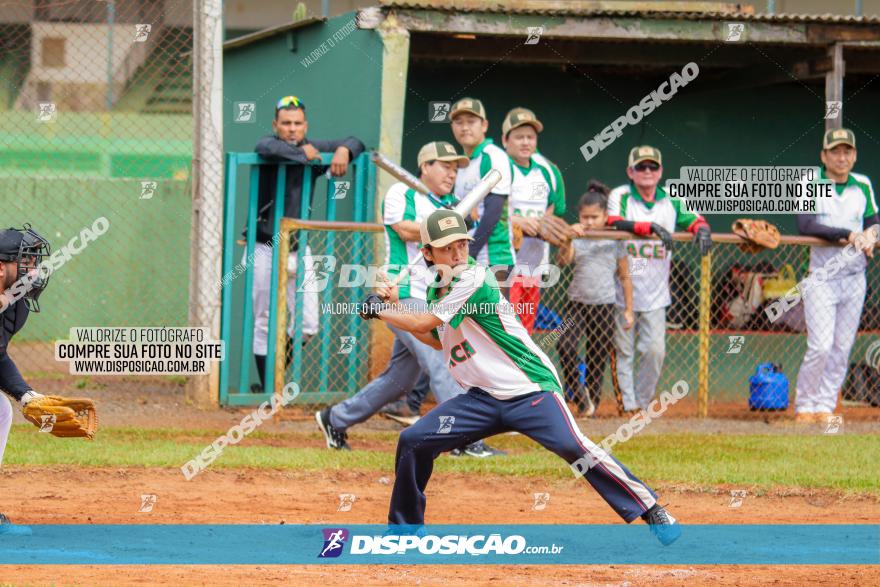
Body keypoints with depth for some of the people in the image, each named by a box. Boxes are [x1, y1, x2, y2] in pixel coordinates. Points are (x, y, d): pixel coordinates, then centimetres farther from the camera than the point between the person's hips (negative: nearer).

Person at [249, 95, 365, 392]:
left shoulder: (313, 149, 6)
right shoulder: (270, 144, -7)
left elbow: (355, 143, 11)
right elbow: (266, 148, -31)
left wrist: (343, 150, -12)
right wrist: (301, 154, -19)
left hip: (299, 251, 4)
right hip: (266, 251, -4)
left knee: (307, 326, 1)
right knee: (265, 324, 1)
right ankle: (266, 385, 11)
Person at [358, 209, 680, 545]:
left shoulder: (473, 281, -17)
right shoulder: (436, 291, 10)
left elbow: (422, 324, -19)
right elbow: (437, 340, 25)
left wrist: (380, 311, -4)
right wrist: (397, 307, 15)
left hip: (530, 391, -8)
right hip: (481, 398, 8)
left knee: (573, 446, -27)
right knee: (413, 441, -1)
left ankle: (652, 512, -23)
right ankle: (404, 530, 15)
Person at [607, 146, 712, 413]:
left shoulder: (671, 202, 9)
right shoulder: (620, 196, -4)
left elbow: (694, 220, 5)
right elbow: (614, 223, -22)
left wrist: (702, 229, -21)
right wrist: (651, 227, -34)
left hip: (655, 293, 3)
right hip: (622, 289, -3)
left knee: (656, 350, 0)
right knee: (623, 350, 1)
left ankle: (641, 402, 15)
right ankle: (627, 404, 9)